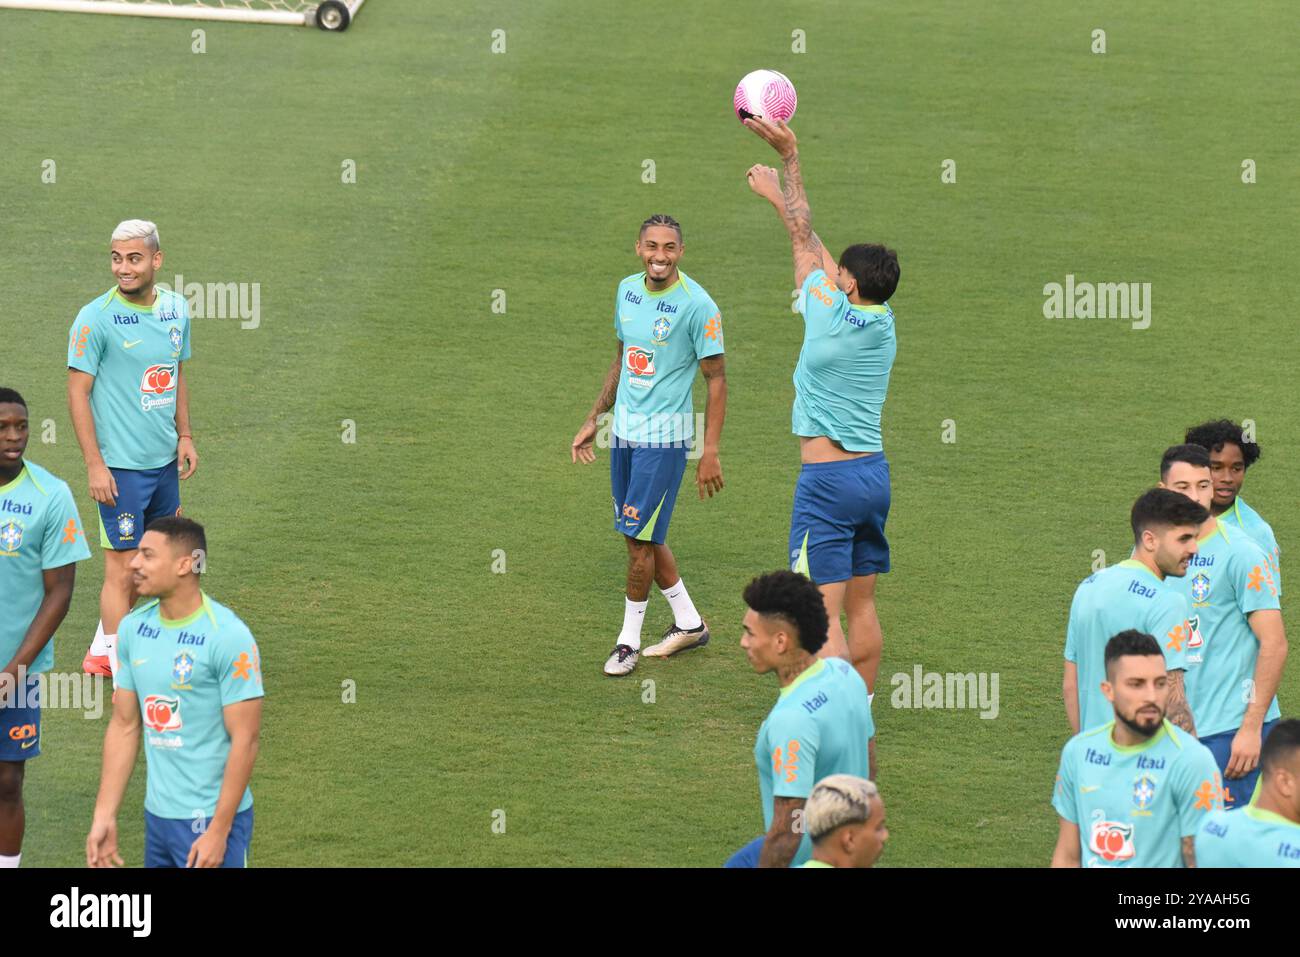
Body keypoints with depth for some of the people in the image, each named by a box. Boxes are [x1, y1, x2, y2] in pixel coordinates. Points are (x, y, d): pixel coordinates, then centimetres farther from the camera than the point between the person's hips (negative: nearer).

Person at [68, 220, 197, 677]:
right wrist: (95, 464, -16)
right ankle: (117, 661, 5)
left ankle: (102, 651, 27)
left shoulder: (176, 308, 5)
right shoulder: (96, 317, -14)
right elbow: (78, 391, -12)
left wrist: (184, 436, 12)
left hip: (164, 460, 7)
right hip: (120, 466, -7)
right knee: (122, 568, -4)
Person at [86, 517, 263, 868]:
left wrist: (218, 831, -16)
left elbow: (245, 740, -14)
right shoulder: (134, 628, 5)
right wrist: (104, 816, 8)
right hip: (157, 814, 6)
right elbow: (124, 725, 11)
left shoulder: (228, 637, -14)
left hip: (213, 819, -6)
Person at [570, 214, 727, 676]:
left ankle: (629, 640, 7)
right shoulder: (627, 290, 5)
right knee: (642, 535, 13)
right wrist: (593, 419, 18)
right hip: (625, 429, 7)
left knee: (640, 537, -6)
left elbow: (716, 379, -11)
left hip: (664, 435, -7)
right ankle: (689, 624, 28)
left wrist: (711, 452, -14)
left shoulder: (696, 304, -15)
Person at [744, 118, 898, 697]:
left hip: (827, 479, -8)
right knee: (861, 606, 14)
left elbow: (805, 240, 2)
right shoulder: (883, 321, 2)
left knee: (822, 615, -9)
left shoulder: (830, 315, -15)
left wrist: (786, 170, 18)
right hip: (874, 474, 8)